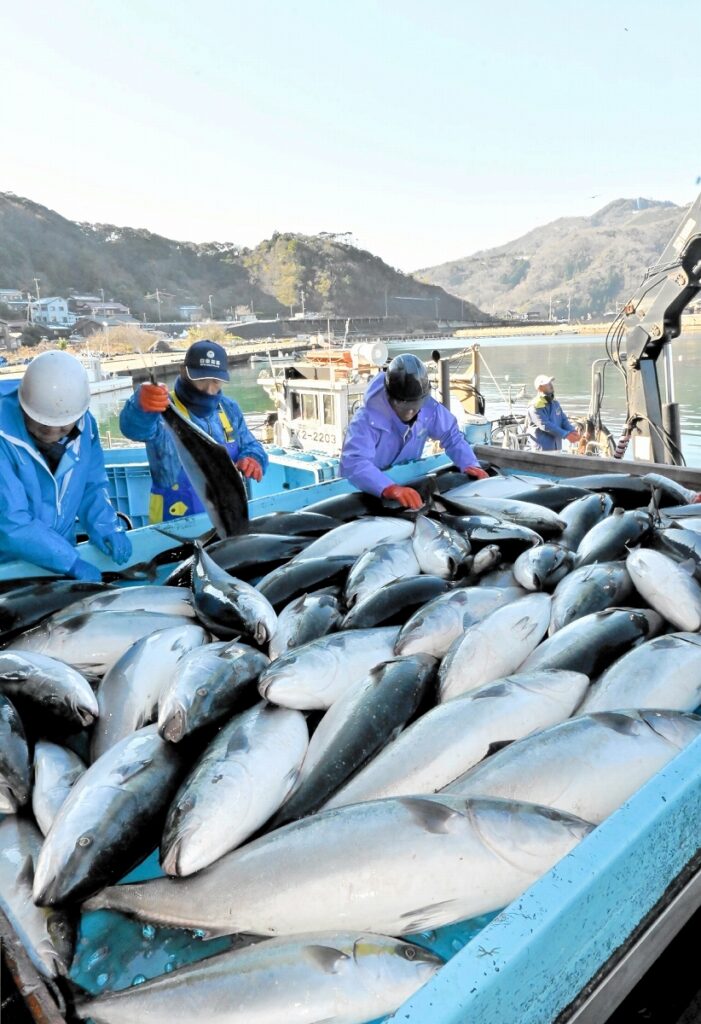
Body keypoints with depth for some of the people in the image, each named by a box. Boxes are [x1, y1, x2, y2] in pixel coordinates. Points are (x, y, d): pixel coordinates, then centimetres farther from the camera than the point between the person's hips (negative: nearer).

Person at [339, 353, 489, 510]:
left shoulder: (429, 409, -14)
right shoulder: (367, 419, -31)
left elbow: (452, 435, 2)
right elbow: (354, 462, -46)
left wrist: (470, 465, -16)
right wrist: (390, 488, -61)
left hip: (408, 484, 3)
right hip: (367, 493, -3)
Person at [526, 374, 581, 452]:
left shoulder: (555, 403, 12)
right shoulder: (535, 407, -14)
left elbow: (563, 420, 10)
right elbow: (546, 425, -23)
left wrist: (572, 431, -10)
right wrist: (566, 434, -26)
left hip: (557, 447, 8)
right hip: (543, 449, -8)